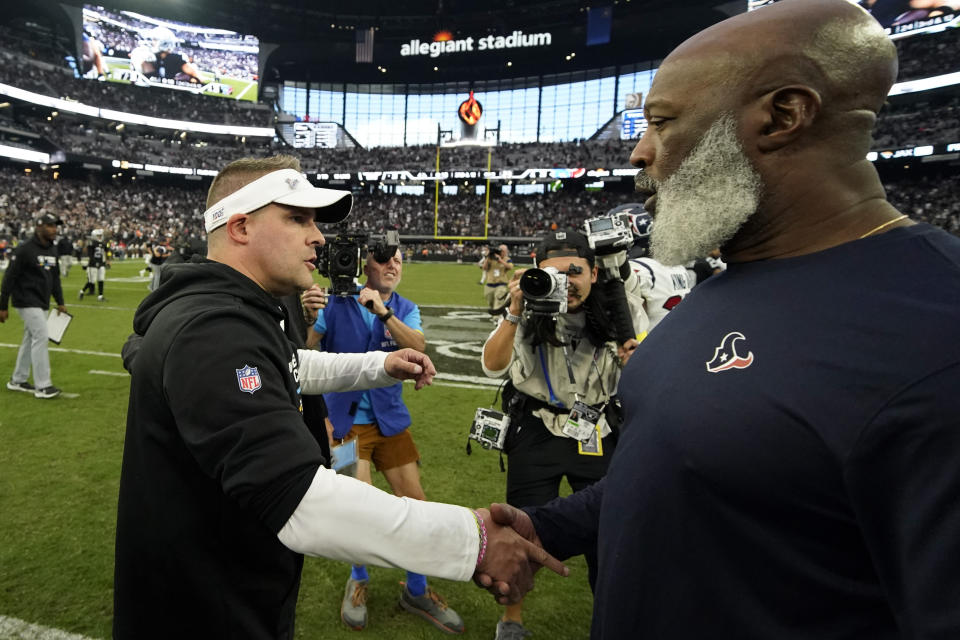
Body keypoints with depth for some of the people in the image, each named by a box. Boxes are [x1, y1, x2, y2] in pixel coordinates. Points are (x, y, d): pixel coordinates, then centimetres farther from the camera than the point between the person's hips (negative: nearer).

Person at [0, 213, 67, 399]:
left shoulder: (52, 250, 10)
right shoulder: (24, 250, -14)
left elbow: (55, 277, 19)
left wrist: (60, 302, 16)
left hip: (42, 303, 9)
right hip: (27, 302, -9)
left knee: (30, 339, 15)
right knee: (41, 336, -12)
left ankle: (17, 380, 27)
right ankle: (42, 386, -8)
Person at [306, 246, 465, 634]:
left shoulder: (405, 309, 1)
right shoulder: (338, 303, -7)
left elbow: (418, 346, -17)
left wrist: (383, 312, -30)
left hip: (390, 419, 3)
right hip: (345, 420, -3)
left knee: (415, 502, 4)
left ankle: (416, 592, 27)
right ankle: (358, 580, 25)